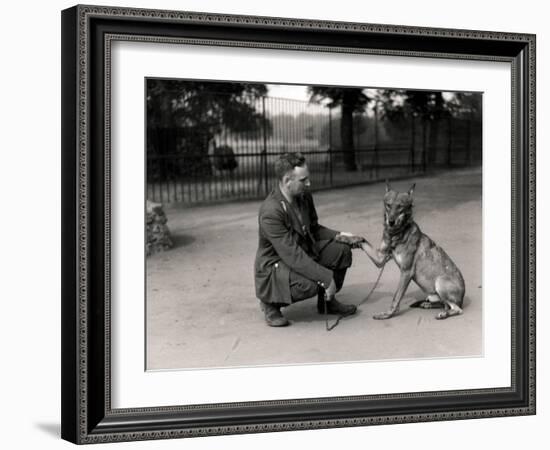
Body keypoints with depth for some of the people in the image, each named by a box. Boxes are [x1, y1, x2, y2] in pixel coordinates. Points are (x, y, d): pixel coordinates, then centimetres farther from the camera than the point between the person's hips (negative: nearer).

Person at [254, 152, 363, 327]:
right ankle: (270, 302, -4)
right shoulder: (270, 211, -30)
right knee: (309, 284, -34)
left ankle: (327, 301, 11)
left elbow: (314, 228, 13)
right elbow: (292, 255, -33)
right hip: (275, 265, -8)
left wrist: (337, 235, -7)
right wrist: (326, 278, -33)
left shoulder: (304, 196, -4)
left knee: (342, 250, -9)